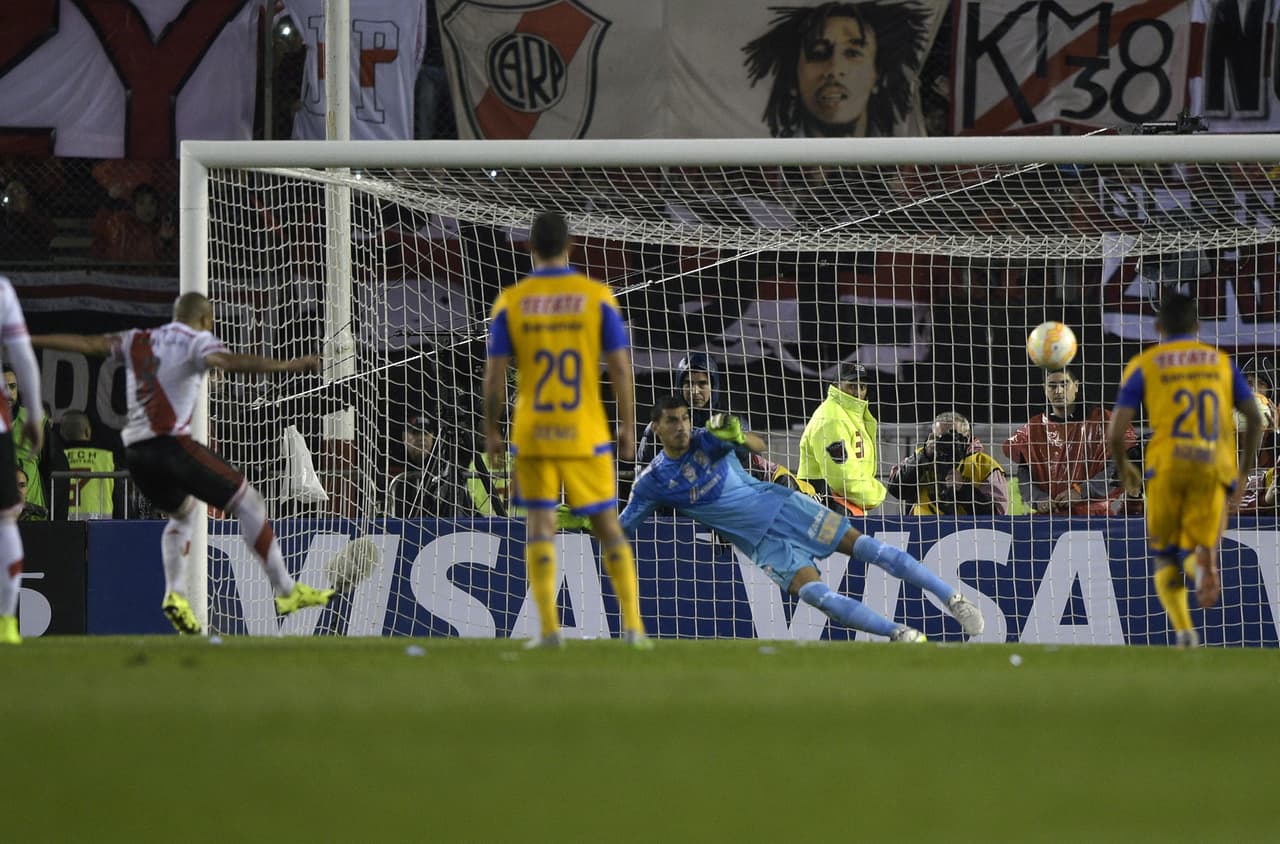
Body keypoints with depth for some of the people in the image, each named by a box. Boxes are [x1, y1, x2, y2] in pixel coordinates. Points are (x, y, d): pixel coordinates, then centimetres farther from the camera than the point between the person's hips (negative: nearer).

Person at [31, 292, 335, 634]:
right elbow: (228, 361, -17)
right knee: (248, 502, 3)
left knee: (185, 513, 29)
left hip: (135, 452, 7)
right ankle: (286, 591, 0)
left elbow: (86, 344, 18)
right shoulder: (196, 341, 2)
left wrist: (29, 340, 26)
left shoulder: (139, 340, 18)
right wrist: (287, 365, -24)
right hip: (172, 444, -7)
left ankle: (175, 593, 11)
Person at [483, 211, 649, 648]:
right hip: (585, 433, 0)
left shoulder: (510, 302, 0)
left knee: (540, 525, 4)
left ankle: (548, 627, -6)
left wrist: (491, 432, 8)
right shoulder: (597, 297, -2)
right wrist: (628, 429, 4)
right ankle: (632, 624, 4)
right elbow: (620, 369, -3)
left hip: (532, 433, 0)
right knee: (607, 526, 9)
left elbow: (495, 374, -2)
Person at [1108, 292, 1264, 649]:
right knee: (1199, 549, 10)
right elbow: (1255, 420, 12)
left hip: (1167, 468, -1)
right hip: (1215, 470, 1)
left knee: (1164, 556, 14)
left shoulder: (1144, 365, 10)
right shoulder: (1221, 362, 18)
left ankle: (1182, 630, -9)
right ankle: (1205, 563, -30)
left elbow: (1115, 431, 2)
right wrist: (1242, 476, 20)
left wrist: (1124, 468, 21)